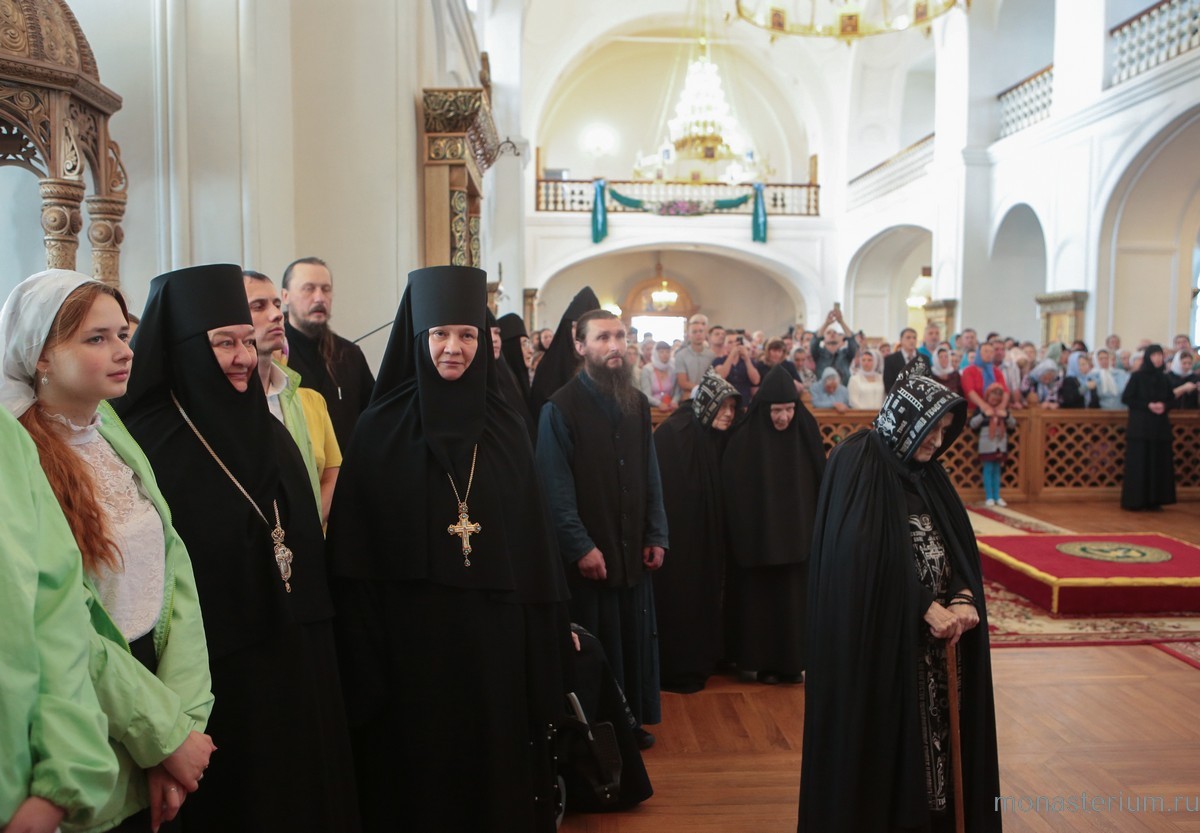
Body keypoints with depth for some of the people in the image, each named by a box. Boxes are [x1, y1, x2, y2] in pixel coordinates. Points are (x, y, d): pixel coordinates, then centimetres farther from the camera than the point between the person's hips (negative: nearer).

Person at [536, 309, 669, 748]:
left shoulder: (637, 403, 8)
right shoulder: (561, 408, -9)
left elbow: (651, 476, 9)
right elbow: (557, 487, -13)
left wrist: (656, 535, 3)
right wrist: (580, 545, -17)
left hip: (633, 548, 5)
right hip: (588, 552, -5)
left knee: (634, 637, 14)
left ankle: (633, 718, 30)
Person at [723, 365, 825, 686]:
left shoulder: (806, 434, -3)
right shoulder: (745, 439, -12)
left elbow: (820, 483, 3)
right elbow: (732, 492, -8)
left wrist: (815, 531, 1)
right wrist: (740, 536, -10)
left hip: (796, 536, 3)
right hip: (755, 537, -3)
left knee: (793, 599, 9)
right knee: (757, 599, 6)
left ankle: (789, 661, 23)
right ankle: (757, 660, 19)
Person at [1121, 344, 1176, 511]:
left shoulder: (1164, 379, 11)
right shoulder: (1137, 376, -2)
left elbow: (1172, 400, 14)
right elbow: (1126, 398, -6)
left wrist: (1164, 406, -8)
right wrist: (1147, 405, -16)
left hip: (1160, 427, 5)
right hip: (1140, 425, -5)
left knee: (1159, 463, 2)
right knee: (1138, 464, -6)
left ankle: (1154, 499, 8)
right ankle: (1134, 500, -1)